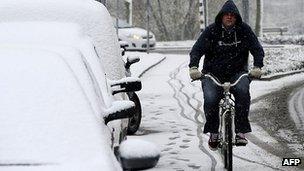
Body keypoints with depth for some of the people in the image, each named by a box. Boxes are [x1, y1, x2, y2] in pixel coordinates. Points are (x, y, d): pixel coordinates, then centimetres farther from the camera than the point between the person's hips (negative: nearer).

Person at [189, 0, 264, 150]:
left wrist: (257, 67, -21)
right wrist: (193, 67, -28)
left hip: (237, 73, 0)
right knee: (210, 99, -25)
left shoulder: (244, 30, 1)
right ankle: (213, 133, -1)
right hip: (213, 74, 0)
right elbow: (197, 49, -9)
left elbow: (257, 49, -2)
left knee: (242, 91, -31)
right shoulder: (211, 31, -3)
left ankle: (241, 131, -24)